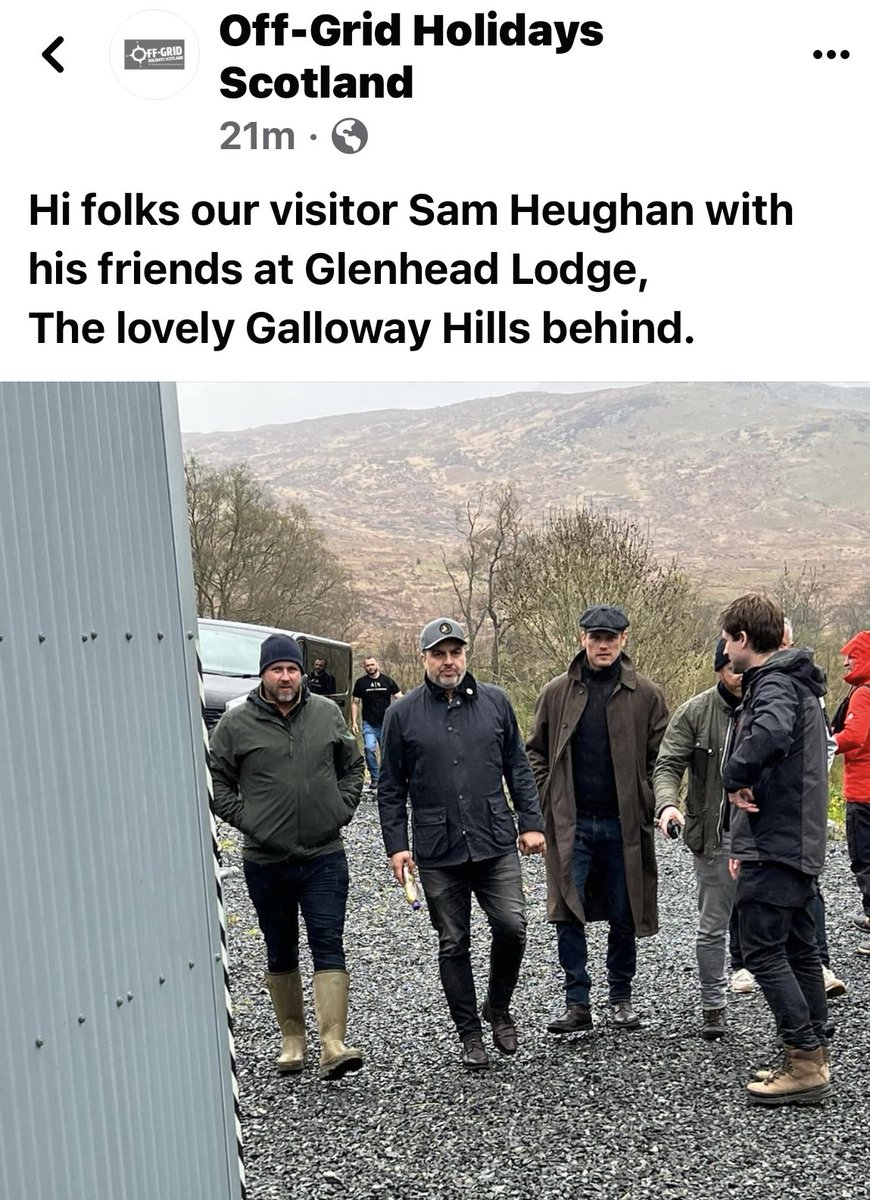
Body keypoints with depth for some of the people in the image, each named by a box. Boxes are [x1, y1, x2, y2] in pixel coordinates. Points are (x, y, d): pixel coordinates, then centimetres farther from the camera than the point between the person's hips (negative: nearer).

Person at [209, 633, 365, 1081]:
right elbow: (217, 783, 3)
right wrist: (246, 819, -6)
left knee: (328, 946, -7)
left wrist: (341, 809, 3)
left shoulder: (328, 713, 2)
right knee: (281, 954, 13)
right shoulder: (235, 724, -5)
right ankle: (292, 1038, 27)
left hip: (324, 857, 0)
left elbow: (353, 767, 14)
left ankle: (333, 1045, -8)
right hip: (266, 862, 0)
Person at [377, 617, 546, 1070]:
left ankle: (498, 1008, 22)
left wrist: (531, 822, 5)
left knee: (511, 927, -6)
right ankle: (470, 1035, 23)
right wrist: (396, 845, -1)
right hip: (437, 852, 0)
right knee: (453, 944, 7)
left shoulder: (495, 701, 5)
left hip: (496, 845, 1)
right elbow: (391, 788, 4)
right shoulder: (403, 714, 1)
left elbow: (518, 767, 11)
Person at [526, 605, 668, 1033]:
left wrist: (645, 804, -5)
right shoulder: (557, 692, 4)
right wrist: (548, 799, 0)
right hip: (571, 824, 0)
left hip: (623, 824, 0)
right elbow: (536, 751, 11)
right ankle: (578, 1003, 9)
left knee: (623, 917, 9)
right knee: (569, 915, -2)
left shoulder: (645, 695, 1)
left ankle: (620, 998, 26)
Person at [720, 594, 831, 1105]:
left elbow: (772, 733, -42)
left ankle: (805, 1064, 0)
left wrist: (736, 776, -24)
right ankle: (814, 1059, 22)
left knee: (763, 950, -5)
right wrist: (743, 843, 18)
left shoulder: (773, 684, -16)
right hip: (800, 842, 10)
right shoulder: (796, 683, 18)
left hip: (775, 845, -10)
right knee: (800, 948, 14)